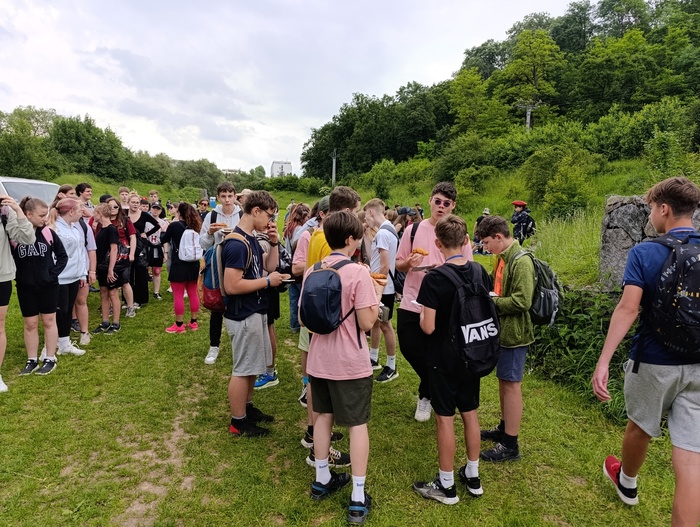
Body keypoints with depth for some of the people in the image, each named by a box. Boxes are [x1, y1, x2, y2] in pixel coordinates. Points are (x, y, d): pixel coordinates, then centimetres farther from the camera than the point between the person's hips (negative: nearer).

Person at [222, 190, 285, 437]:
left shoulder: (252, 239, 8)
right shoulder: (237, 244, -22)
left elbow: (269, 267, 16)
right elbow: (232, 286, -27)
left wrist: (274, 243, 2)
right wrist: (268, 281, -19)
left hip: (256, 312, 10)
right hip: (243, 315, -10)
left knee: (253, 366, 21)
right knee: (243, 369, 4)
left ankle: (247, 407, 37)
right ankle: (238, 422, 20)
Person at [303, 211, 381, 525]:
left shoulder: (312, 271, 1)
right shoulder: (359, 273, -17)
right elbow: (367, 323, -17)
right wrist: (377, 295, -2)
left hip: (320, 359, 6)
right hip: (351, 363, -5)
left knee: (324, 416, 20)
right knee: (357, 424, 7)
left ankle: (322, 480, 35)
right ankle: (358, 499, 15)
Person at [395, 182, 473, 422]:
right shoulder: (413, 229, 2)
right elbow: (398, 264, 7)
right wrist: (408, 263, -16)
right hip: (411, 303, 2)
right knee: (409, 348, 6)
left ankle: (426, 395, 36)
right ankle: (434, 384, 35)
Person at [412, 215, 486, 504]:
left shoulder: (434, 279, -22)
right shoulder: (479, 271, -3)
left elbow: (428, 327, -22)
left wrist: (421, 317, -2)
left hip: (443, 358, -6)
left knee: (445, 418, 6)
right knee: (470, 413, 18)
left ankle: (446, 486, 21)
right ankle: (473, 476, 34)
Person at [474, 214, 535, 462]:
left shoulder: (520, 261, -20)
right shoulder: (503, 257, 8)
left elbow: (522, 302, -26)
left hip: (514, 332, -9)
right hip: (502, 329, 9)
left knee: (511, 384, 0)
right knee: (503, 380, 19)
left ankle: (510, 445, 12)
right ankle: (504, 428, 36)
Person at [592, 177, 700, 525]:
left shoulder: (644, 253, -12)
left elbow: (627, 309, -21)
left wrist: (603, 361, -22)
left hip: (654, 364, -2)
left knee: (640, 428, 23)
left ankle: (626, 481, 50)